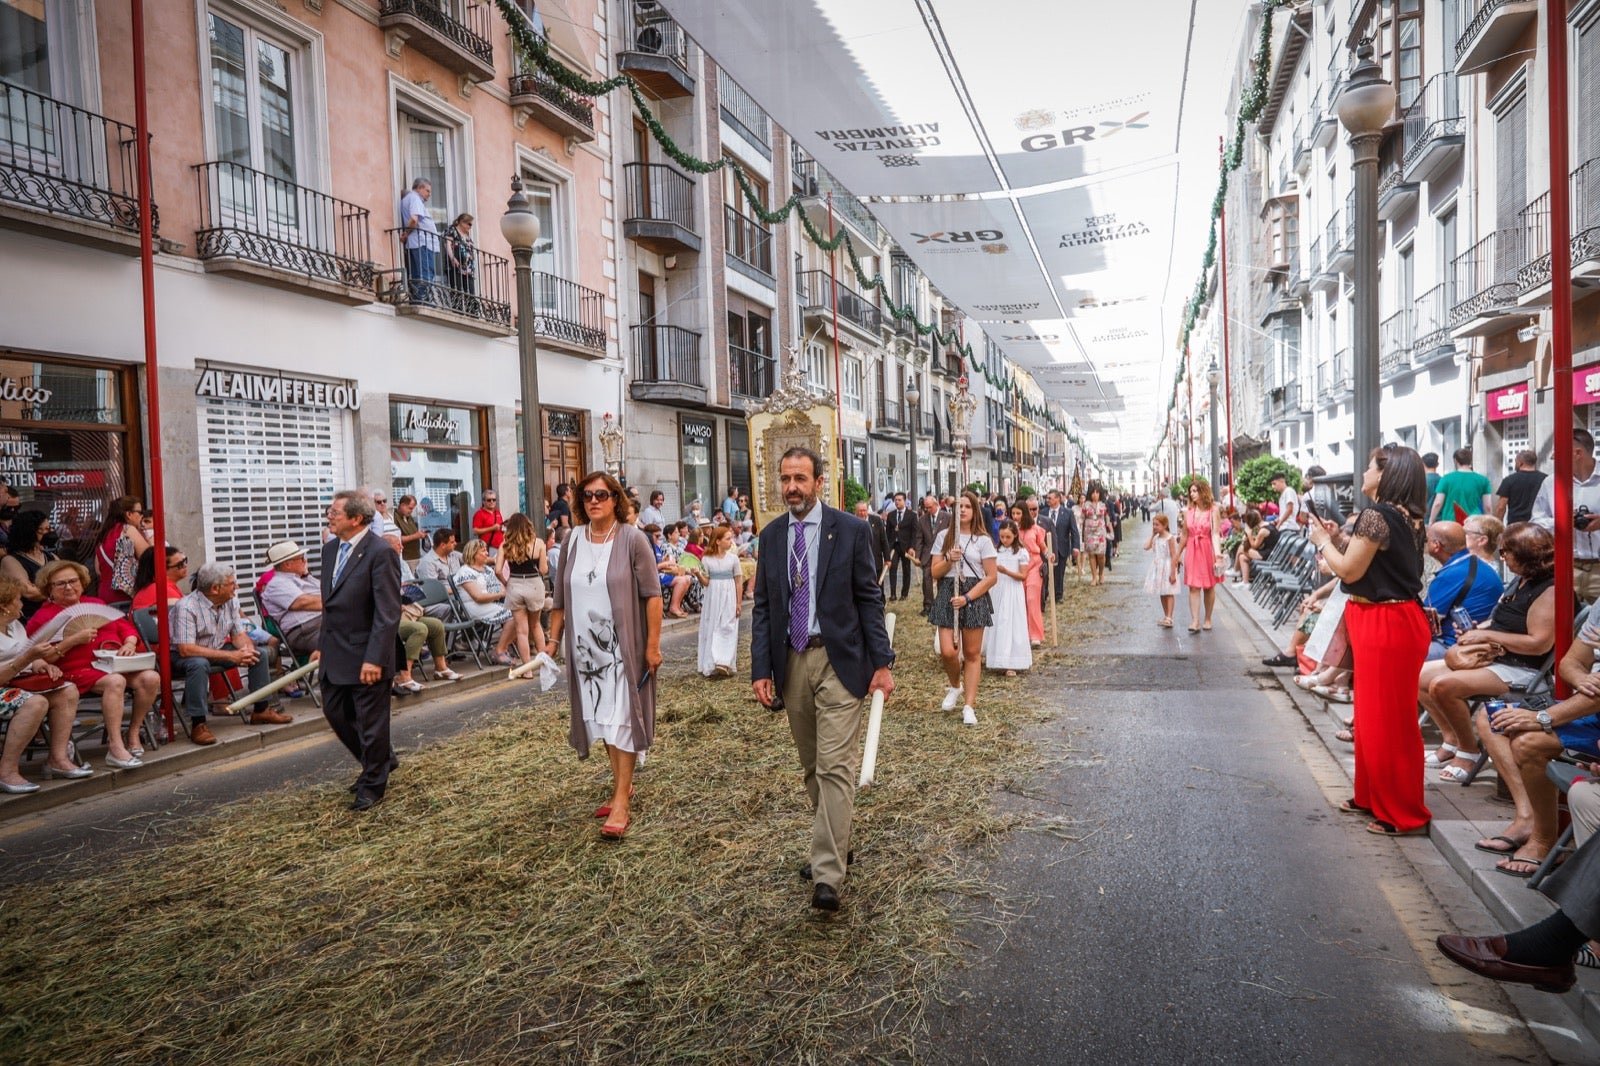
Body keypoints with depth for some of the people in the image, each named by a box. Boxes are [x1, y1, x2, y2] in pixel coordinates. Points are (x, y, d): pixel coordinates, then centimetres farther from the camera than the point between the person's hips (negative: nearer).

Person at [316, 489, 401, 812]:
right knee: (335, 712, 16)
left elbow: (388, 613, -20)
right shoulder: (330, 549, 9)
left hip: (366, 656, -8)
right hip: (335, 654, 8)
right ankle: (380, 759, 36)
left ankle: (372, 786, 22)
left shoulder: (380, 554, -17)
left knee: (371, 722, 5)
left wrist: (374, 659, -23)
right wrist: (322, 645, 16)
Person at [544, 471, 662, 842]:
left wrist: (653, 644, -13)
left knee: (622, 717, -3)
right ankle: (621, 784, 27)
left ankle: (622, 800, 1)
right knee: (601, 717, 12)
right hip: (585, 644, 5)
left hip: (623, 644, -5)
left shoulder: (632, 539, -8)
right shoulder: (573, 540, 5)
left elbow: (652, 594, -9)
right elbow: (561, 596, 10)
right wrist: (553, 639, 7)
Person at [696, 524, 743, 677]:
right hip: (713, 597, 0)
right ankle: (711, 665, 8)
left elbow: (738, 582, 4)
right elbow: (706, 583, 1)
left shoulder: (733, 558, 1)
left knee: (727, 630, -5)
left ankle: (724, 663, -8)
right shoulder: (707, 559, 0)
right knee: (711, 629, 2)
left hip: (728, 597, 0)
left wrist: (738, 603, 1)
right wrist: (698, 574, -19)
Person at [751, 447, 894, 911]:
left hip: (838, 660, -4)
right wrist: (761, 669, 0)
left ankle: (828, 874, -5)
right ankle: (835, 845, 31)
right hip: (791, 661, 4)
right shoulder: (771, 535, 6)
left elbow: (869, 598, -3)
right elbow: (762, 607, 7)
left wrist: (882, 662, -7)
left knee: (835, 766, -8)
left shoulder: (849, 529, -4)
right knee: (811, 767, 14)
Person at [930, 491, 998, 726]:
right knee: (947, 652, -8)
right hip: (947, 595, 1)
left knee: (972, 654, 2)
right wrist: (949, 559, -14)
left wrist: (967, 597, -13)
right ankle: (955, 686, 23)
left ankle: (969, 705, 8)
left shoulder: (983, 540, 1)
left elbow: (992, 577, -3)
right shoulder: (943, 536, 8)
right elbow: (934, 572, 7)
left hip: (975, 596, -1)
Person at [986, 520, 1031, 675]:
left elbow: (1023, 576, -7)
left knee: (1012, 626, -4)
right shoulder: (996, 551, 8)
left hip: (1013, 593, -4)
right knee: (997, 625, 5)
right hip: (997, 591, 4)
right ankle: (998, 659, 13)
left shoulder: (1021, 552, -4)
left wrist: (1006, 571, -21)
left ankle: (1012, 664, -3)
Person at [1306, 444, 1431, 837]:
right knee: (1374, 714, 19)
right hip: (1386, 621, 10)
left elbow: (1349, 570, -16)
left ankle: (1404, 815, 8)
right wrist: (1340, 538, 13)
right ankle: (1373, 796, 31)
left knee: (1387, 720, -1)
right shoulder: (1403, 517, 12)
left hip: (1386, 625, -10)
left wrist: (1323, 541, -2)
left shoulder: (1376, 515, -18)